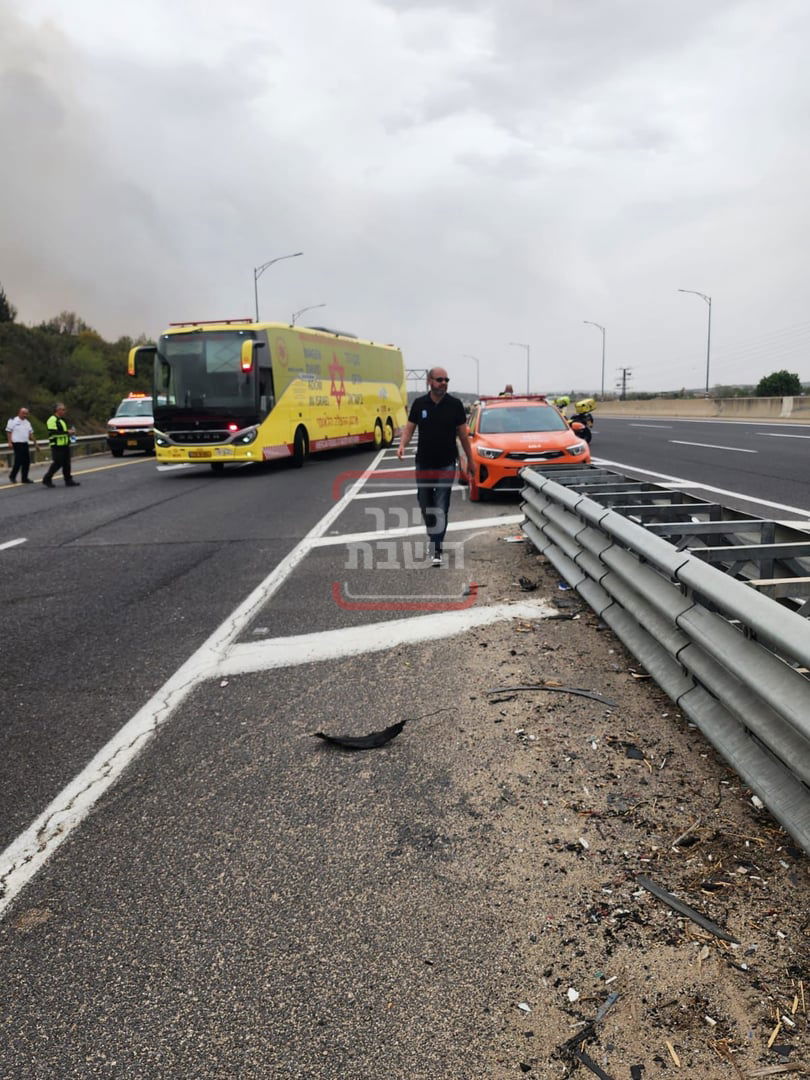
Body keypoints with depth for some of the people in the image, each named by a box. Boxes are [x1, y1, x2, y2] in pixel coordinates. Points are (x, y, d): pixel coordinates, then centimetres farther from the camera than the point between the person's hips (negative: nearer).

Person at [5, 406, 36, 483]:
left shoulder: (27, 422, 14)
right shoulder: (13, 420, -4)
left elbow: (30, 433, 19)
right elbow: (9, 432, -4)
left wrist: (34, 441, 11)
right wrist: (10, 442, -11)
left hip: (25, 444, 6)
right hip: (17, 444, -6)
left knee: (27, 461, 4)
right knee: (18, 461, -9)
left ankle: (24, 478, 11)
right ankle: (12, 476, 9)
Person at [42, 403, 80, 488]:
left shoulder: (62, 420, 19)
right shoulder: (52, 420, -13)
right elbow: (53, 433, -23)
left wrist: (70, 431, 11)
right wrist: (67, 432, -20)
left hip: (65, 445, 9)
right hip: (57, 446, -9)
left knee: (66, 463, 8)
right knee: (57, 463, -6)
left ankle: (68, 480, 11)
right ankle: (47, 479, 6)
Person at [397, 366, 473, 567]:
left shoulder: (455, 404, -3)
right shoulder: (419, 404, 1)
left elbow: (463, 434, 2)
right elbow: (409, 427, 4)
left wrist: (470, 459, 5)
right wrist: (402, 444, -16)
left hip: (446, 464, -3)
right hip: (423, 463, 3)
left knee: (441, 507, -7)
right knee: (425, 503, 14)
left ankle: (437, 549, -5)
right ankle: (433, 534, 38)